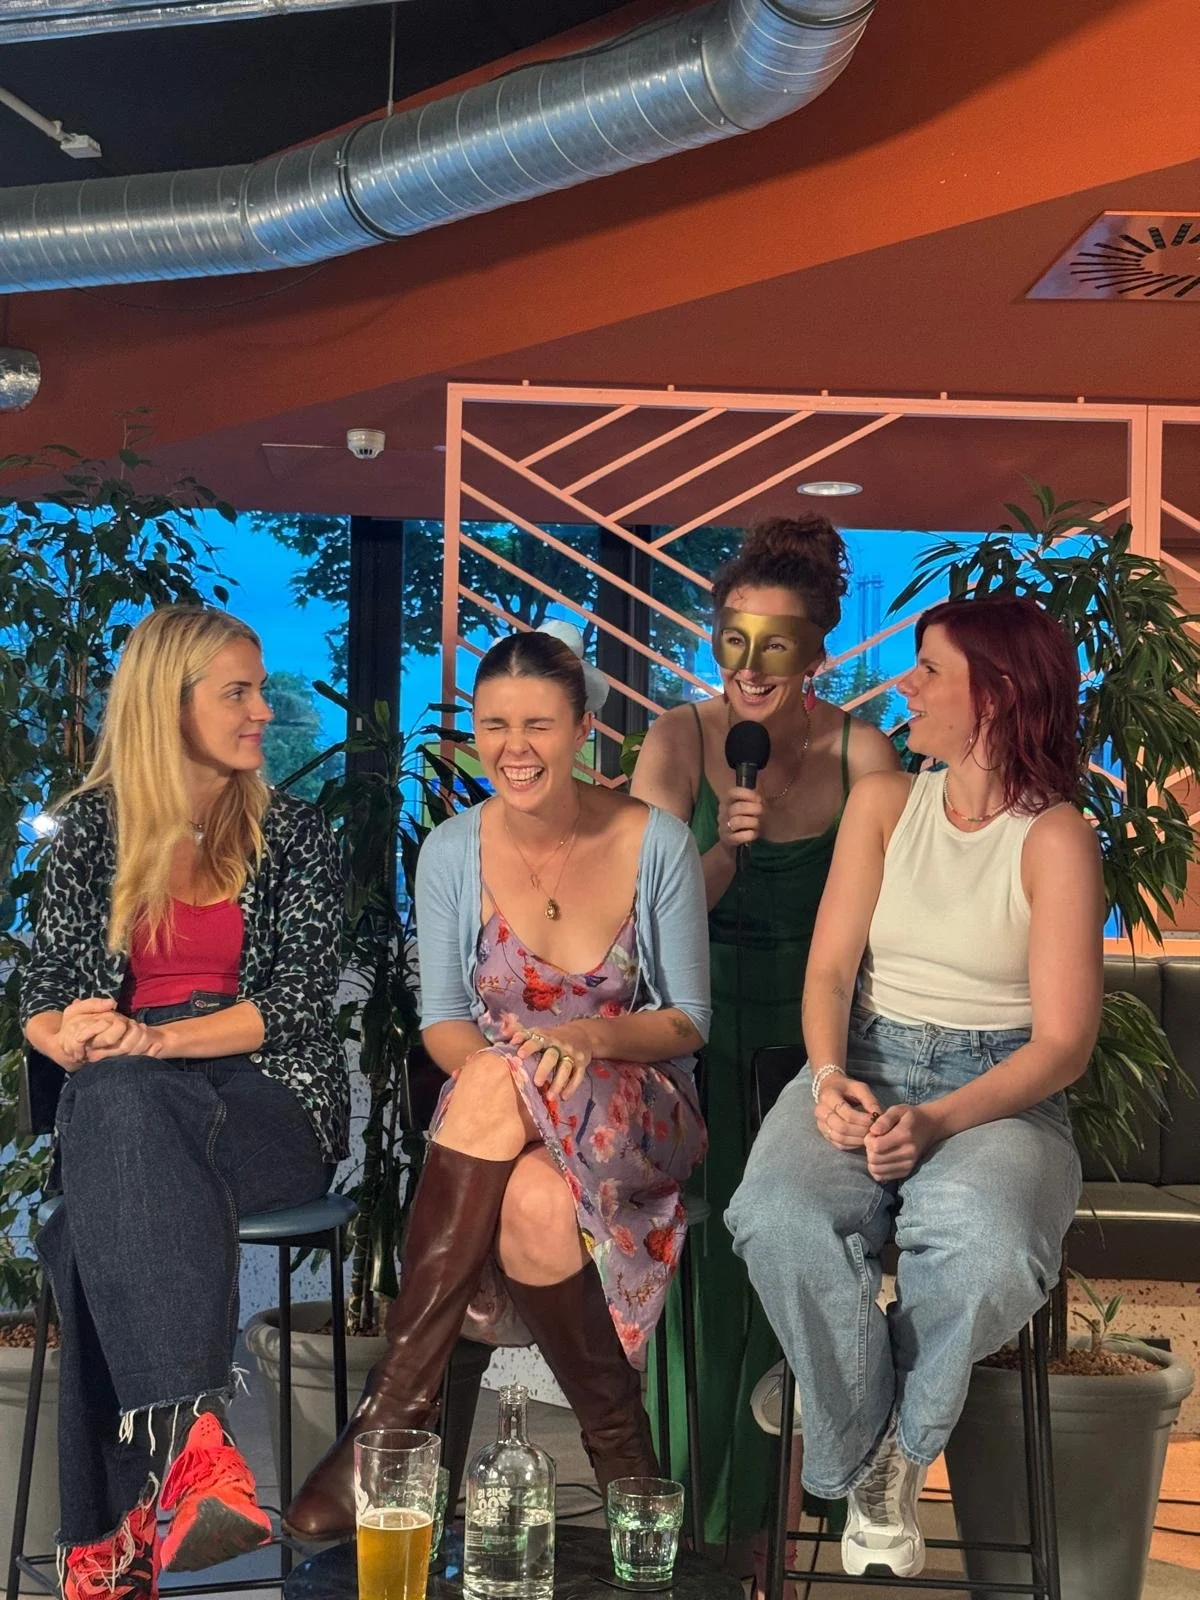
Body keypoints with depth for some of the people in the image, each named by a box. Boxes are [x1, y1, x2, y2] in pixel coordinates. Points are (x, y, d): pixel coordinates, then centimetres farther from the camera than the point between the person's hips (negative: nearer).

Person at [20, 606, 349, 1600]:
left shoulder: (294, 835, 7)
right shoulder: (93, 825, 12)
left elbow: (300, 1003, -4)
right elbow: (43, 995, 9)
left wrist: (147, 1042, -18)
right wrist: (71, 1035, -16)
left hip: (270, 1105, -1)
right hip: (125, 1102, 2)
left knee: (101, 1213, -35)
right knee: (113, 1111, -38)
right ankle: (189, 1431, -47)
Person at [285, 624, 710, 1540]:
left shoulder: (655, 844, -6)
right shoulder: (452, 852, 0)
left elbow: (688, 1022, -1)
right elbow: (441, 1019, 4)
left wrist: (588, 1035, -21)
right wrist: (478, 1059, -20)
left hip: (637, 1117, -2)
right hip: (495, 1114, 2)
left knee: (501, 1084, -36)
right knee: (535, 1207, -37)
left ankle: (394, 1410, -28)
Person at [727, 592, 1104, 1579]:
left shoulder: (1057, 840, -4)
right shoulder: (884, 802, 8)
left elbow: (1063, 1043, -9)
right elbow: (831, 969, 5)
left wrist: (938, 1121, -23)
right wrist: (829, 1077, -17)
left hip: (999, 1093, -3)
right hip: (864, 1070, 3)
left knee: (985, 1247, -36)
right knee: (780, 1217, -30)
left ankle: (893, 1444, -4)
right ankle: (871, 1461, -6)